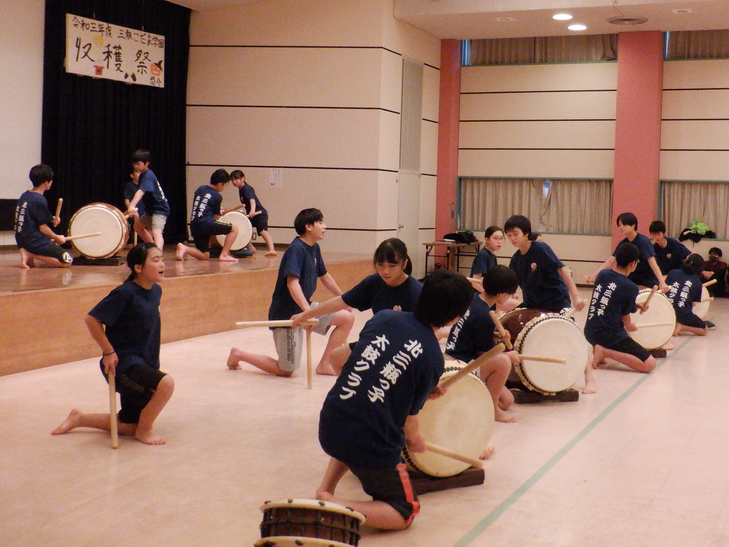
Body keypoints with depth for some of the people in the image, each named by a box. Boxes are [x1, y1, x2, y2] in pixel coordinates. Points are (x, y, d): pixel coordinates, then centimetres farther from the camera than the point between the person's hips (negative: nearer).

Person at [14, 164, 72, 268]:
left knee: (53, 242, 34)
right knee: (67, 261, -4)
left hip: (21, 241, 9)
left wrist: (51, 219, 11)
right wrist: (57, 238, 2)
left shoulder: (24, 196, 9)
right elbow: (43, 228, -15)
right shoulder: (40, 200, -17)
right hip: (34, 242, -9)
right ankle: (32, 254, -13)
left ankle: (26, 252, 6)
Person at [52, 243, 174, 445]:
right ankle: (144, 430, -7)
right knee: (165, 383, -32)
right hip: (123, 363, -8)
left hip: (144, 364, 8)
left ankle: (80, 418, 36)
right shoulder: (125, 293, -19)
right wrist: (108, 352, -16)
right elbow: (92, 319, -18)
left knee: (128, 425, 15)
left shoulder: (156, 291, 5)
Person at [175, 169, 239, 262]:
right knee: (234, 228, 6)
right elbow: (215, 216, 6)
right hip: (207, 225, -7)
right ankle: (224, 255, -2)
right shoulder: (217, 197, -2)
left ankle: (184, 248, -9)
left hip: (194, 227, 7)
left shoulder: (200, 189, 17)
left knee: (204, 256, 15)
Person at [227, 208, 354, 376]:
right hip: (287, 313, -9)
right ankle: (239, 354, 13)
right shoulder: (296, 249, -19)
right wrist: (308, 311, -42)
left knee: (347, 318, -3)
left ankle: (324, 364, 3)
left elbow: (325, 277, 22)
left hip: (305, 307, 9)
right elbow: (292, 282, -31)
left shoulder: (314, 248, 8)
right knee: (286, 370, -4)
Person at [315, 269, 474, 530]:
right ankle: (339, 507, -10)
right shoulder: (433, 358, -9)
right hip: (372, 447, -6)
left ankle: (324, 491, 20)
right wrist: (417, 440, 20)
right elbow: (410, 418, -3)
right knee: (405, 512, 14)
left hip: (328, 429, 6)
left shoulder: (383, 318, 2)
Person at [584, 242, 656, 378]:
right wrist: (634, 327, 19)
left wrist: (634, 304, 21)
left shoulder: (602, 274, 4)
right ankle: (606, 352, -13)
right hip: (610, 336, -8)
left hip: (589, 333, 8)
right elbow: (626, 319, -3)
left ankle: (598, 348, 14)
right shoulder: (631, 288, -14)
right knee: (650, 364, -8)